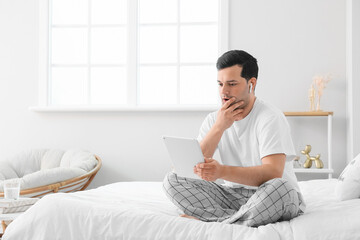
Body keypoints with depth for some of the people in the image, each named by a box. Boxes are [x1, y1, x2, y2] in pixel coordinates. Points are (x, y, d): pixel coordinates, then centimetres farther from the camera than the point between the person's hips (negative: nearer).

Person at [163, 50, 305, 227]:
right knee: (171, 180, -11)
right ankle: (241, 219, -23)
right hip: (232, 195, 5)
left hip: (266, 198, -4)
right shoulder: (213, 119, 5)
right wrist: (219, 127, -16)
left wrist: (223, 171, -41)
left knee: (279, 188, -39)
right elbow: (193, 167, -7)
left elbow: (273, 173, -27)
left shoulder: (270, 118, -12)